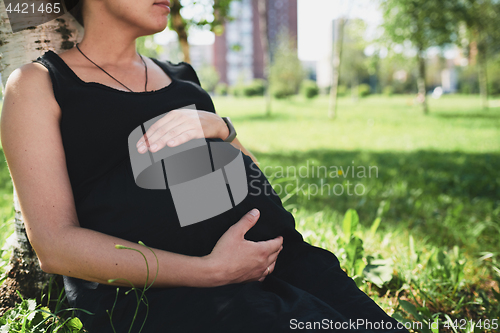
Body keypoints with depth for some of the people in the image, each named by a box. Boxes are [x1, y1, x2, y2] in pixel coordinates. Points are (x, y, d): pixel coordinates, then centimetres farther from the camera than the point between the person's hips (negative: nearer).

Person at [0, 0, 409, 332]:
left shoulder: (179, 76, 25)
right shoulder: (37, 83, 8)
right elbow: (54, 245, -4)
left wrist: (216, 127, -2)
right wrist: (208, 271, -15)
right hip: (155, 286, -5)